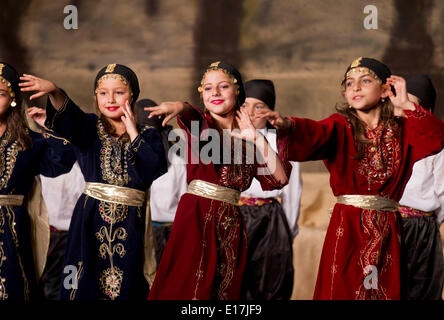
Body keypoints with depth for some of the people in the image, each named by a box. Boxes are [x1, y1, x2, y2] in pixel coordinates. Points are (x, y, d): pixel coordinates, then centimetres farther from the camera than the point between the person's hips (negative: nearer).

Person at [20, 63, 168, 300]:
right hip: (91, 219, 0)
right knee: (86, 285, -5)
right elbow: (68, 117, -16)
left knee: (126, 288, 1)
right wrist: (53, 92, -36)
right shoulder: (90, 127, 7)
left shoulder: (147, 136, 7)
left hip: (130, 225, 0)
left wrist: (133, 133, -6)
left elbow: (153, 171, -11)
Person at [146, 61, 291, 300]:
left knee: (224, 291, 2)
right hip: (196, 217, -4)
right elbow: (189, 115, -20)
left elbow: (280, 177, 5)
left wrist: (255, 138, -1)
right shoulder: (200, 123, 6)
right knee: (185, 288, -14)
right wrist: (178, 107, -44)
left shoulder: (246, 141, 15)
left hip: (231, 224, 4)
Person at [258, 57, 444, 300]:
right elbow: (314, 133, -21)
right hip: (347, 230, -2)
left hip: (388, 232, 2)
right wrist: (288, 125, -42)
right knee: (341, 291, -6)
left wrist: (406, 105, -6)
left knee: (387, 292, 1)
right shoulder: (341, 127, 1)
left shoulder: (401, 129, 9)